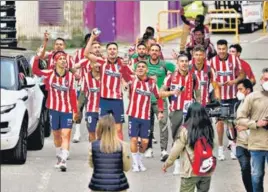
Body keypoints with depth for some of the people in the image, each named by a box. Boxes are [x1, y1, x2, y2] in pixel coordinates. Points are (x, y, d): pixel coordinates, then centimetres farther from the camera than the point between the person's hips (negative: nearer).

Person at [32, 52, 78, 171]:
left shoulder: (70, 76, 1)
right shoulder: (50, 74, -1)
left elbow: (72, 94, 3)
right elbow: (35, 70, -13)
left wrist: (75, 111, 3)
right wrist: (37, 57, -26)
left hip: (67, 110, -1)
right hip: (54, 109, 1)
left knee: (66, 135, -10)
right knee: (57, 135, 13)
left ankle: (63, 161, -19)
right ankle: (59, 158, 30)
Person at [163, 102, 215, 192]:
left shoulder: (185, 130, -11)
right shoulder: (208, 128, 0)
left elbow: (176, 149, -7)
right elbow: (210, 147, 6)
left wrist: (167, 163, 6)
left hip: (190, 171, -4)